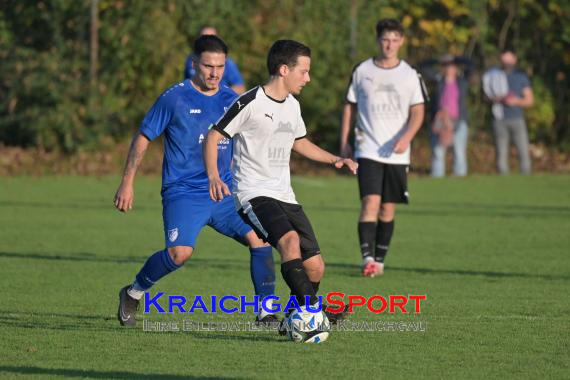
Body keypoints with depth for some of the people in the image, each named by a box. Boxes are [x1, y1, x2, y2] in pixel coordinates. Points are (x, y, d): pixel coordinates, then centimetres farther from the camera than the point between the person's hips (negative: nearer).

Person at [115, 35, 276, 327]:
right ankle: (133, 294, 2)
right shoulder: (175, 98, -5)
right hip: (183, 193, -5)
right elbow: (143, 138, 2)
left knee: (259, 238, -12)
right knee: (180, 252, -24)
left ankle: (266, 313, -1)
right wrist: (127, 182, -1)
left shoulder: (231, 100, 9)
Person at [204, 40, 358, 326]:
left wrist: (335, 160, 20)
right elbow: (213, 137, -9)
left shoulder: (292, 106, 13)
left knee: (315, 266, -1)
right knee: (290, 239, -33)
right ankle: (312, 311, -35)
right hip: (253, 194, -8)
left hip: (284, 195, 8)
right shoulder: (251, 103, -11)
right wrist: (214, 177, -23)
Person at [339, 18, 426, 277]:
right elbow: (349, 107, 11)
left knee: (388, 208, 7)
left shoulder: (410, 75, 4)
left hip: (397, 154, 2)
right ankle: (367, 258, -24)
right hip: (367, 151, -2)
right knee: (370, 202, -17)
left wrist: (406, 137, -17)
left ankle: (379, 260, 18)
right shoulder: (362, 71, 4)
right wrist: (344, 142, 7)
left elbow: (418, 112, 0)